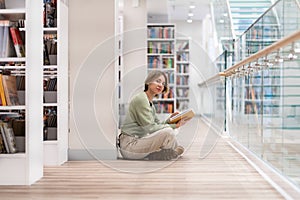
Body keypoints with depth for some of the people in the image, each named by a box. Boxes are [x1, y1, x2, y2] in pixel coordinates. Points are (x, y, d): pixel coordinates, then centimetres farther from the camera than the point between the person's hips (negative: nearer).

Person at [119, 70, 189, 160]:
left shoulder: (150, 102, 18)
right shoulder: (141, 99, -14)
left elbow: (157, 123, 16)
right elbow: (150, 128, -18)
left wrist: (169, 120, -3)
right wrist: (174, 126, -14)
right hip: (129, 145, -11)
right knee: (168, 132, -23)